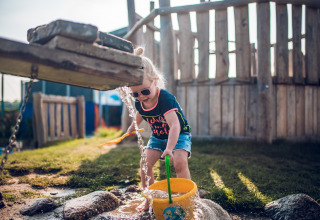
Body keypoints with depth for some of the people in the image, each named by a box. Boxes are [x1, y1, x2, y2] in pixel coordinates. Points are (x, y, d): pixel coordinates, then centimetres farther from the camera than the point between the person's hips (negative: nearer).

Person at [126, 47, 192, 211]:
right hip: (157, 137, 6)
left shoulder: (165, 98, -33)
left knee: (180, 162, -26)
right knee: (145, 162, -9)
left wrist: (170, 148, -57)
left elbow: (175, 126, -45)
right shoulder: (139, 103, -12)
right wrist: (133, 126, 25)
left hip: (179, 135, -5)